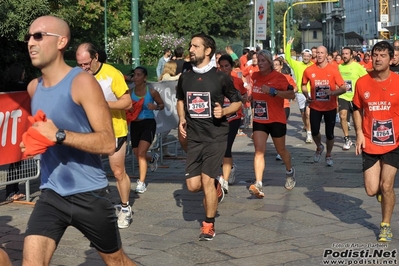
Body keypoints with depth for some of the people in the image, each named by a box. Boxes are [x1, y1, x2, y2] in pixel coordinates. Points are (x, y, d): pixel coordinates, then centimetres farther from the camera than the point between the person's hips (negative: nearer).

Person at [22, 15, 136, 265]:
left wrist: (59, 135, -27)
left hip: (89, 195, -5)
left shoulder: (82, 82, -14)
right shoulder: (34, 87, 6)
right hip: (51, 194, 5)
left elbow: (108, 143, -20)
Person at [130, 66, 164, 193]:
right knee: (137, 154, 14)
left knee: (141, 153, -15)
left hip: (148, 123, -4)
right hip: (135, 124, 4)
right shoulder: (130, 92, -3)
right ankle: (153, 159, 51)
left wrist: (155, 107, -16)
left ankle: (141, 183, -3)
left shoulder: (151, 92, -8)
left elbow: (162, 104, 5)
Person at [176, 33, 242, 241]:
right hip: (194, 136, 4)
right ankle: (215, 187, 34)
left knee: (207, 180, -9)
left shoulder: (221, 78, -8)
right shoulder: (185, 78, 4)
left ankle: (209, 225, 9)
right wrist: (182, 119, 4)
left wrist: (224, 111, -17)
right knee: (193, 185, 0)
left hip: (216, 136, -4)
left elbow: (237, 102, 3)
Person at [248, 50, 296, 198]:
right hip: (259, 120, 4)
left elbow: (292, 94, -25)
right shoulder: (255, 76, 5)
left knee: (281, 150, 14)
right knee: (259, 151, -11)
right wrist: (251, 99, 9)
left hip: (276, 120, -4)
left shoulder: (278, 77, -13)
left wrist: (272, 91, -32)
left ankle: (290, 172, 44)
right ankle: (258, 185, -19)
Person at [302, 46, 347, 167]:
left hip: (330, 107, -1)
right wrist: (307, 95, -6)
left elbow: (343, 88, -9)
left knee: (329, 134, 4)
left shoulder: (333, 70, -10)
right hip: (315, 107, 1)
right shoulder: (309, 70, -5)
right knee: (314, 131, -3)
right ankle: (319, 147, 31)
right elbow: (304, 85, 13)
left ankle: (328, 155, 29)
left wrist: (332, 92, -27)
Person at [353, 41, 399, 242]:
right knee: (372, 190, -1)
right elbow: (357, 109, 8)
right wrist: (359, 133, -3)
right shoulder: (362, 82, -4)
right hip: (370, 144, 2)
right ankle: (383, 191, 37)